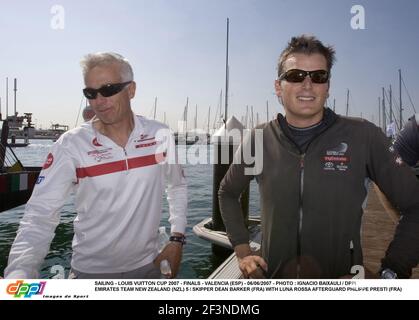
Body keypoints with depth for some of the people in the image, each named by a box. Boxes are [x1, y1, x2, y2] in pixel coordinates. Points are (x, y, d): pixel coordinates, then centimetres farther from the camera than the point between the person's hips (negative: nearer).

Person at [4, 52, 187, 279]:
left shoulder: (160, 135, -8)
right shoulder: (71, 145, -15)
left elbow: (177, 185, 5)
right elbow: (39, 216, -16)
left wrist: (177, 238, -1)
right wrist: (19, 275, -31)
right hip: (91, 271, -1)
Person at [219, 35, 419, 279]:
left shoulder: (363, 137, -13)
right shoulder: (258, 139, -7)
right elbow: (228, 193, 6)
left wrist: (389, 273, -12)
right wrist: (242, 251, -1)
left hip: (342, 278, -1)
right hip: (272, 275, 1)